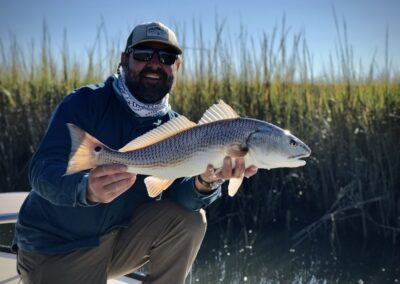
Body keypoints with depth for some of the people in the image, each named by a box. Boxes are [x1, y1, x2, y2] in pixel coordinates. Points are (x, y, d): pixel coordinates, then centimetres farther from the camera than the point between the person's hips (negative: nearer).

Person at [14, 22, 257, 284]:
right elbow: (43, 169, -26)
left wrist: (205, 182, -39)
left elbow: (179, 197, -16)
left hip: (121, 237, 3)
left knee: (190, 218, -18)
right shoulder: (85, 102, -14)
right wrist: (87, 189, -48)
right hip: (54, 246, -3)